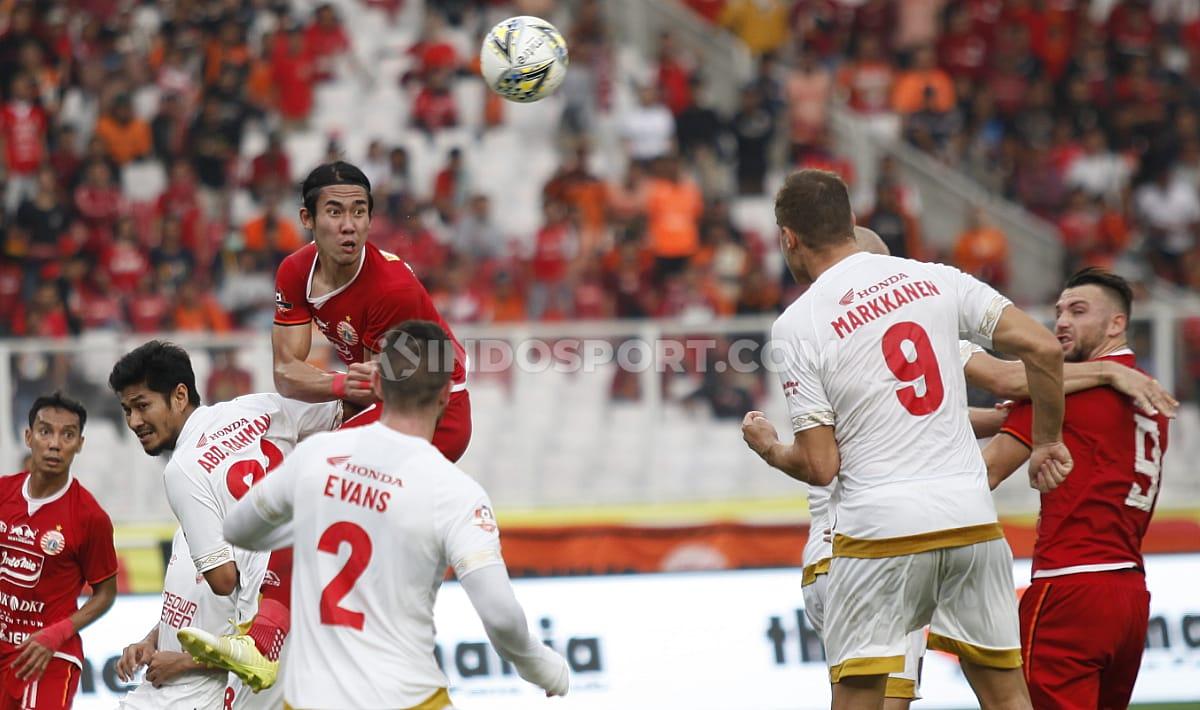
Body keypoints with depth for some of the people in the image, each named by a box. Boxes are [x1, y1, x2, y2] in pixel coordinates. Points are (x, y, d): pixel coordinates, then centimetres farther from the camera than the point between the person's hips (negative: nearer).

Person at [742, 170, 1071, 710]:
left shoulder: (796, 325, -4)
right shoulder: (935, 279, 6)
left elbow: (821, 467, -5)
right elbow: (1041, 347, 0)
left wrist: (768, 448, 16)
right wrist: (1047, 442, 14)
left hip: (879, 528, -3)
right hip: (973, 518, 4)